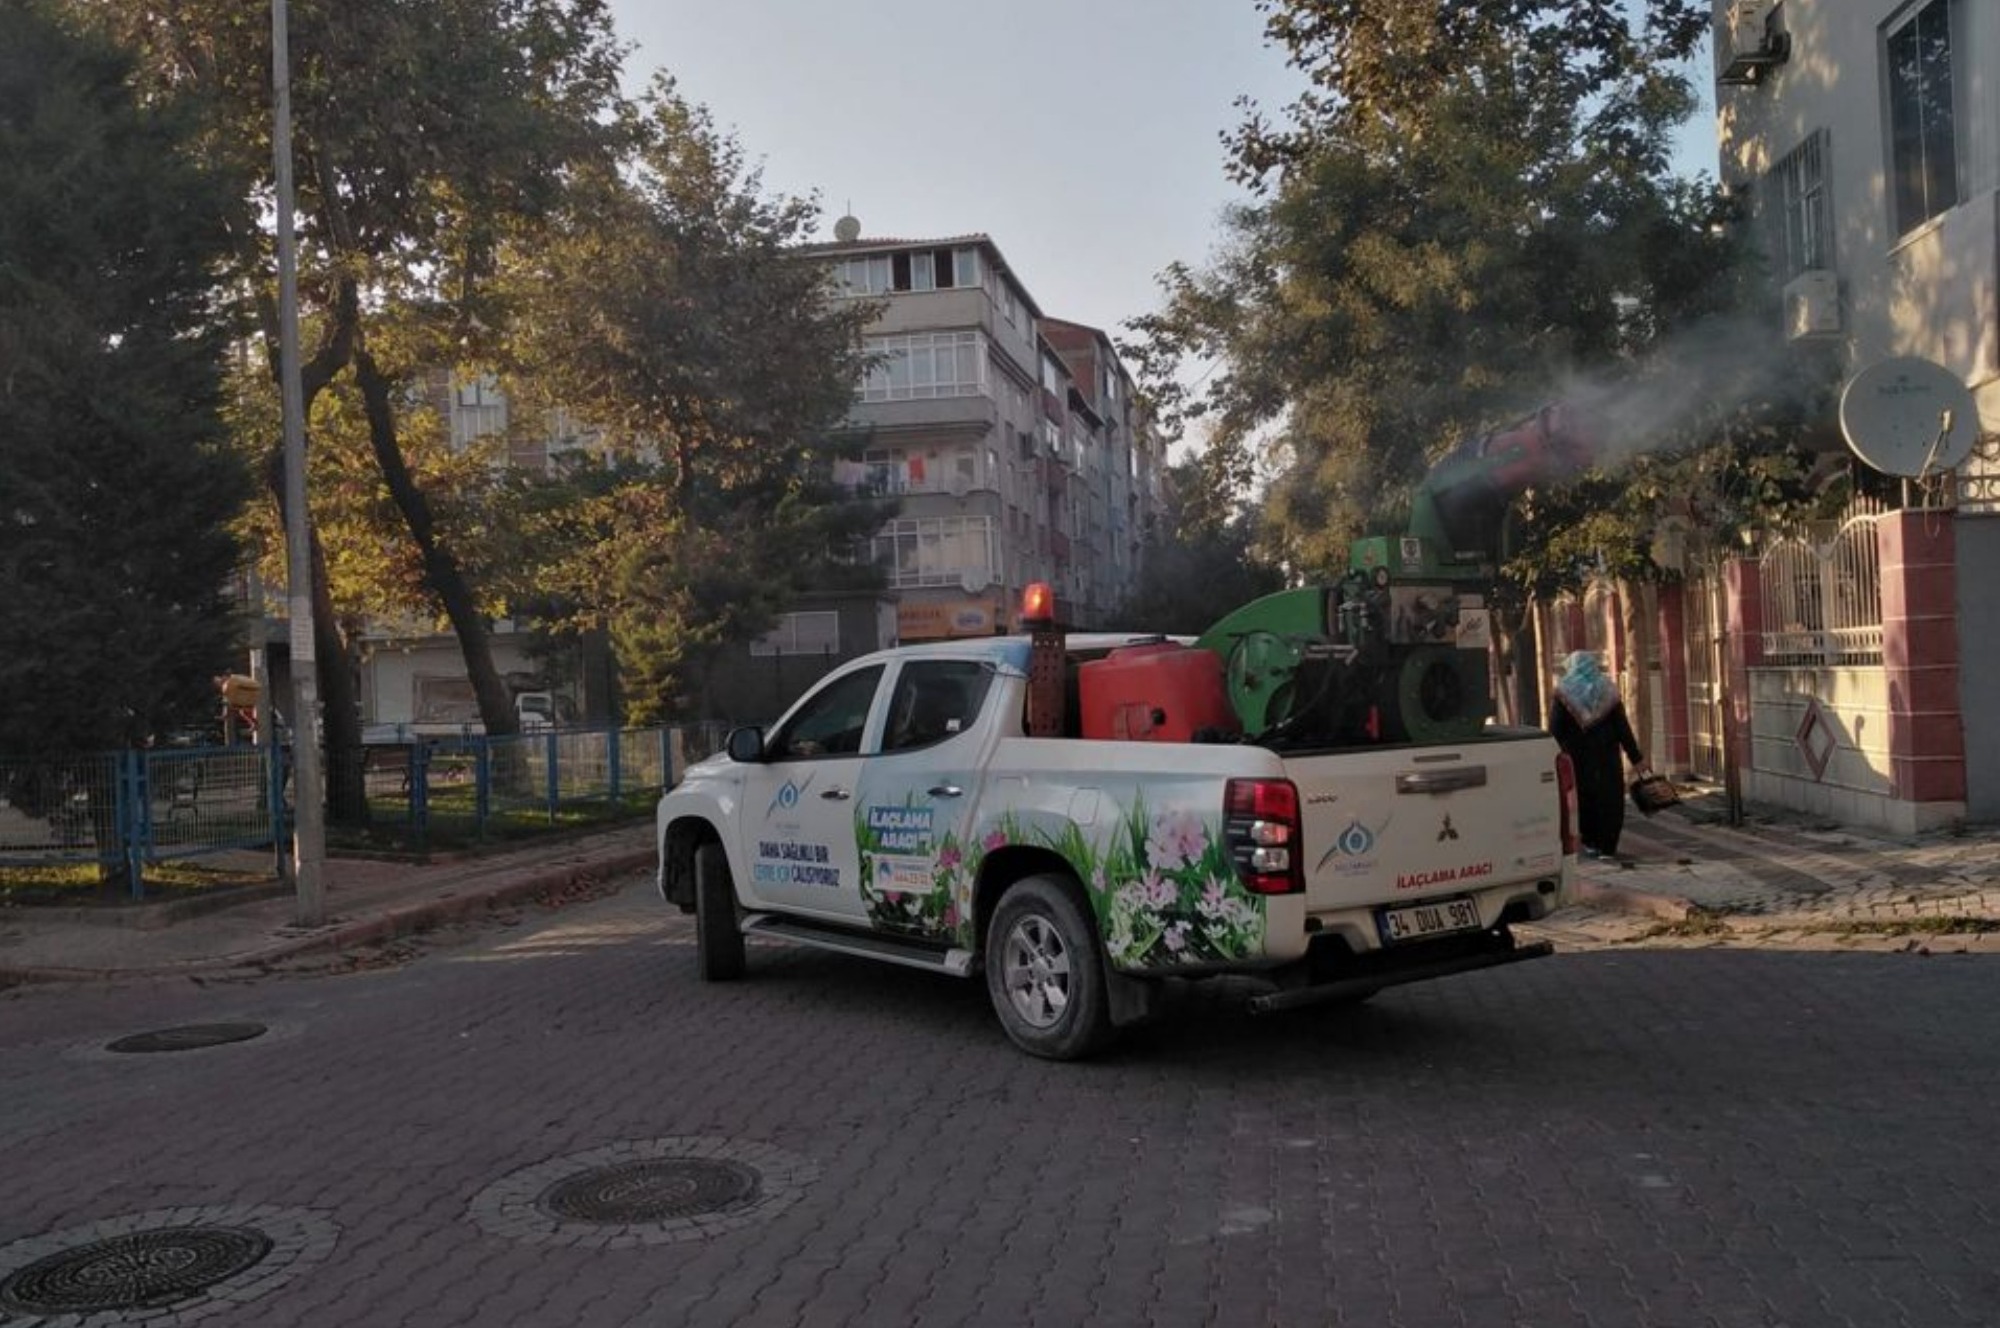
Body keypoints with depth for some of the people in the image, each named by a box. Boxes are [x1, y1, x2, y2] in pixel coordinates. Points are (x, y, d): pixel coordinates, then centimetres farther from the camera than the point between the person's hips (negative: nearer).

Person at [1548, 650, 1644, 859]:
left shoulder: (1564, 693, -5)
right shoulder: (1608, 691, 0)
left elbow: (1554, 729, -10)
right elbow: (1623, 728, -2)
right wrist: (1635, 756, 3)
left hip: (1577, 757, -1)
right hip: (1606, 756, 1)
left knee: (1583, 797, 13)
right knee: (1609, 799, 7)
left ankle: (1590, 843, 17)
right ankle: (1607, 848, 4)